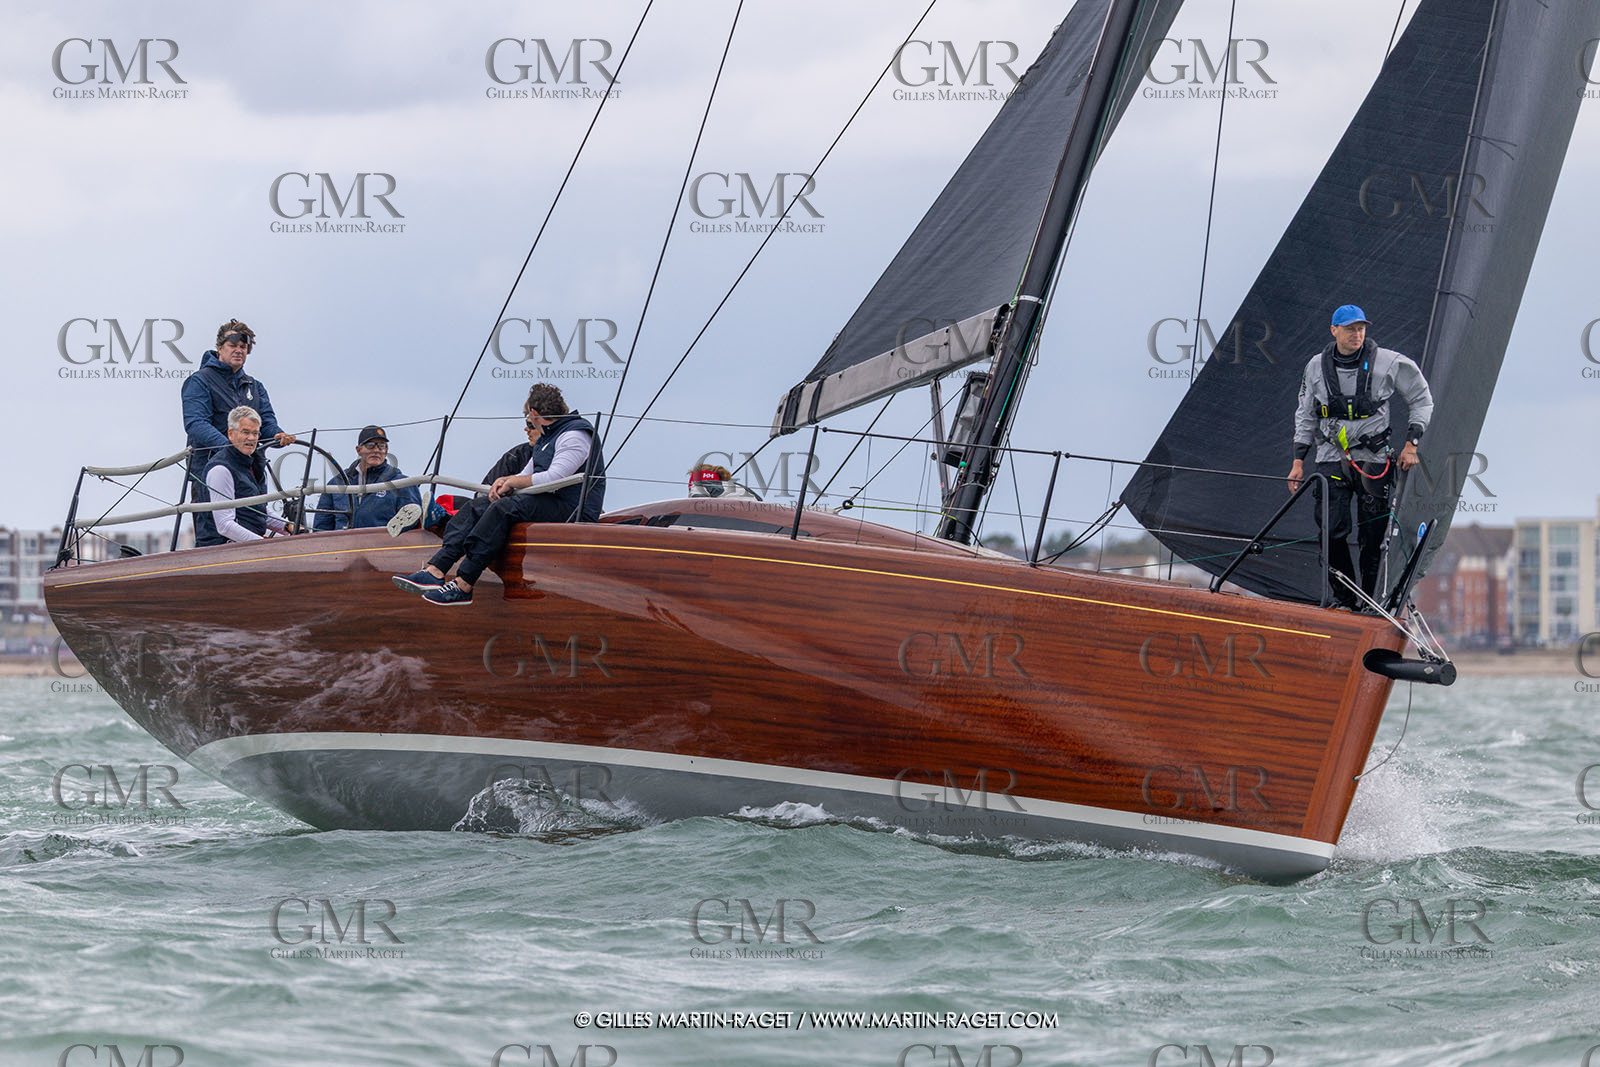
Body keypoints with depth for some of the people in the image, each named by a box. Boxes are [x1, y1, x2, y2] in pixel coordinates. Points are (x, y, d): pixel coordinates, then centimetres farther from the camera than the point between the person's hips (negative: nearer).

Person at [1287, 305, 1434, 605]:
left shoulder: (1387, 362, -4)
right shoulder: (1317, 366, 4)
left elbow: (1422, 399, 6)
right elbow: (1305, 415, 15)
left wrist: (1411, 444, 0)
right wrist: (1298, 461, 11)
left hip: (1373, 457, -2)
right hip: (1331, 457, 2)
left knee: (1373, 536, -3)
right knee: (1331, 532, -9)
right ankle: (1345, 599, 3)